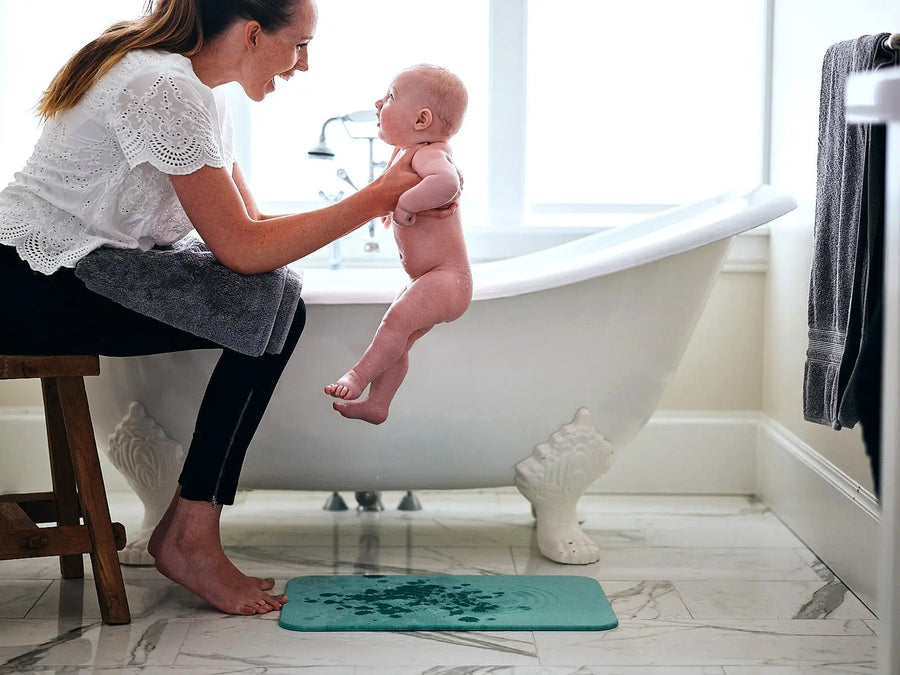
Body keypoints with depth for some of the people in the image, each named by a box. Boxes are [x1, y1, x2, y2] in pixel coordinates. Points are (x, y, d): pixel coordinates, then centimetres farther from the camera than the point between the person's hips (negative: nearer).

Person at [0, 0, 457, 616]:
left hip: (75, 273, 10)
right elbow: (242, 249, -22)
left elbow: (251, 223, 10)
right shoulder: (165, 88, -21)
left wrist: (386, 199, 1)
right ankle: (189, 541, -8)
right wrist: (375, 199, -16)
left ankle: (186, 529, 0)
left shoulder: (200, 93, 10)